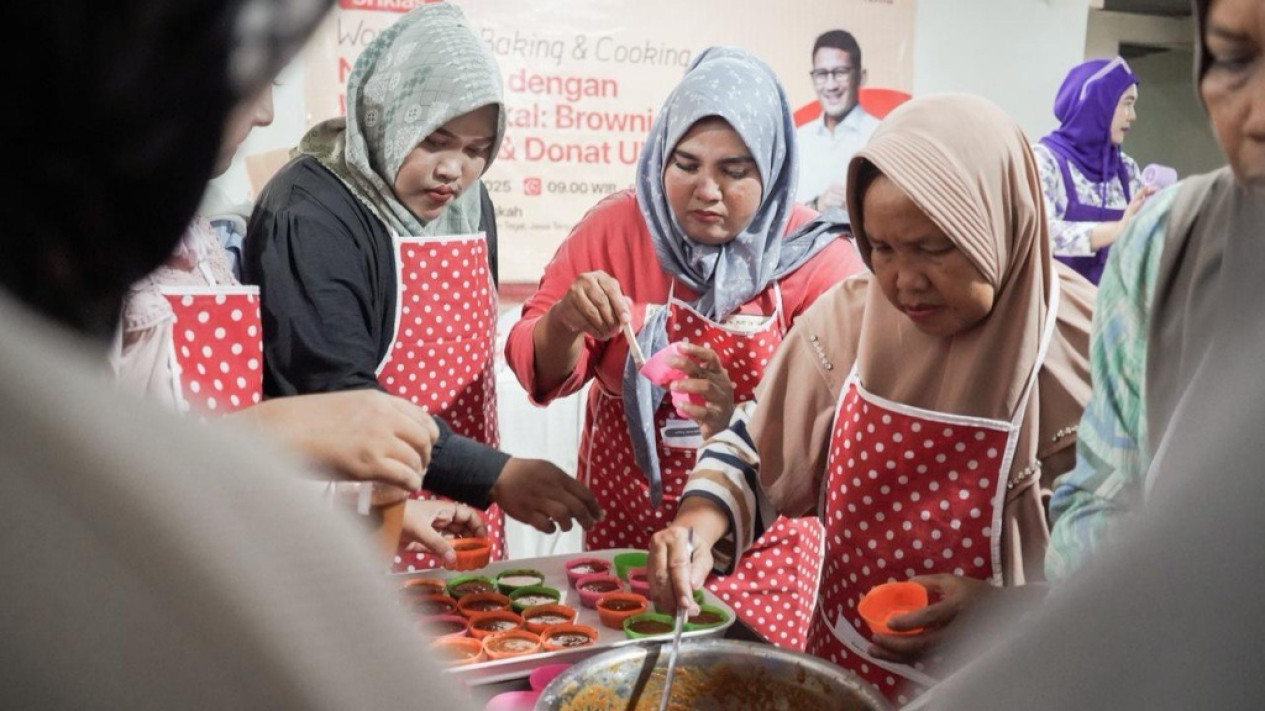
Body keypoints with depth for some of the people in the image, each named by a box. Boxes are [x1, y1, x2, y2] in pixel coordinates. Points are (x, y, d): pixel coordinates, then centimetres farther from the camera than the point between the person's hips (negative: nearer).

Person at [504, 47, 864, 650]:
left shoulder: (818, 256, -11)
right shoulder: (616, 228, -7)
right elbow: (538, 368, -4)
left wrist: (743, 422, -36)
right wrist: (564, 325, -26)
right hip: (624, 524, 2)